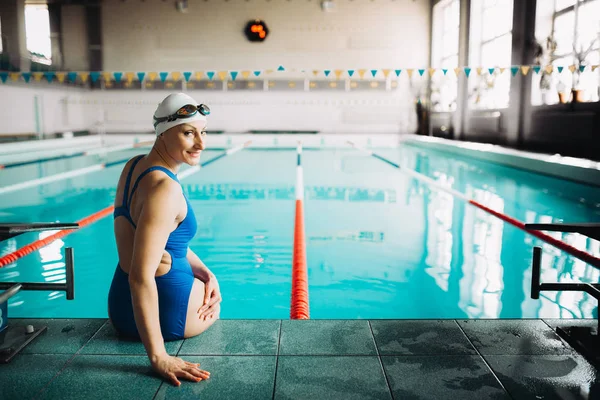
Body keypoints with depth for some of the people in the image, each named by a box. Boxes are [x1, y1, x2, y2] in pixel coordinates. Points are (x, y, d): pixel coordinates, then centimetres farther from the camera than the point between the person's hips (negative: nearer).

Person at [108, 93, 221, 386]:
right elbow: (141, 277, -32)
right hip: (166, 312, -7)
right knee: (213, 300, 29)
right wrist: (158, 356, -29)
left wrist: (206, 274, 2)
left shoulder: (135, 165, 1)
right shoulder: (164, 189, -28)